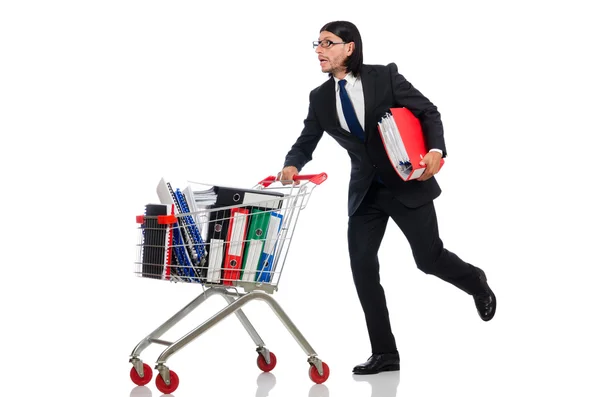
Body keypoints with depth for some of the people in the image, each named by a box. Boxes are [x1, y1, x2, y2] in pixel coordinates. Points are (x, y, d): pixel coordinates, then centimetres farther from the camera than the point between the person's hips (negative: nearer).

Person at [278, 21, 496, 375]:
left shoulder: (385, 76, -11)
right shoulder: (320, 98, 0)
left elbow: (428, 111, -7)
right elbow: (306, 143, 2)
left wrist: (436, 150, -23)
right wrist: (292, 166, -20)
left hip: (407, 183, -4)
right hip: (365, 192, 4)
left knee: (429, 258, 3)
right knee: (362, 267, -4)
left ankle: (476, 283, 38)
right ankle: (384, 353, 6)